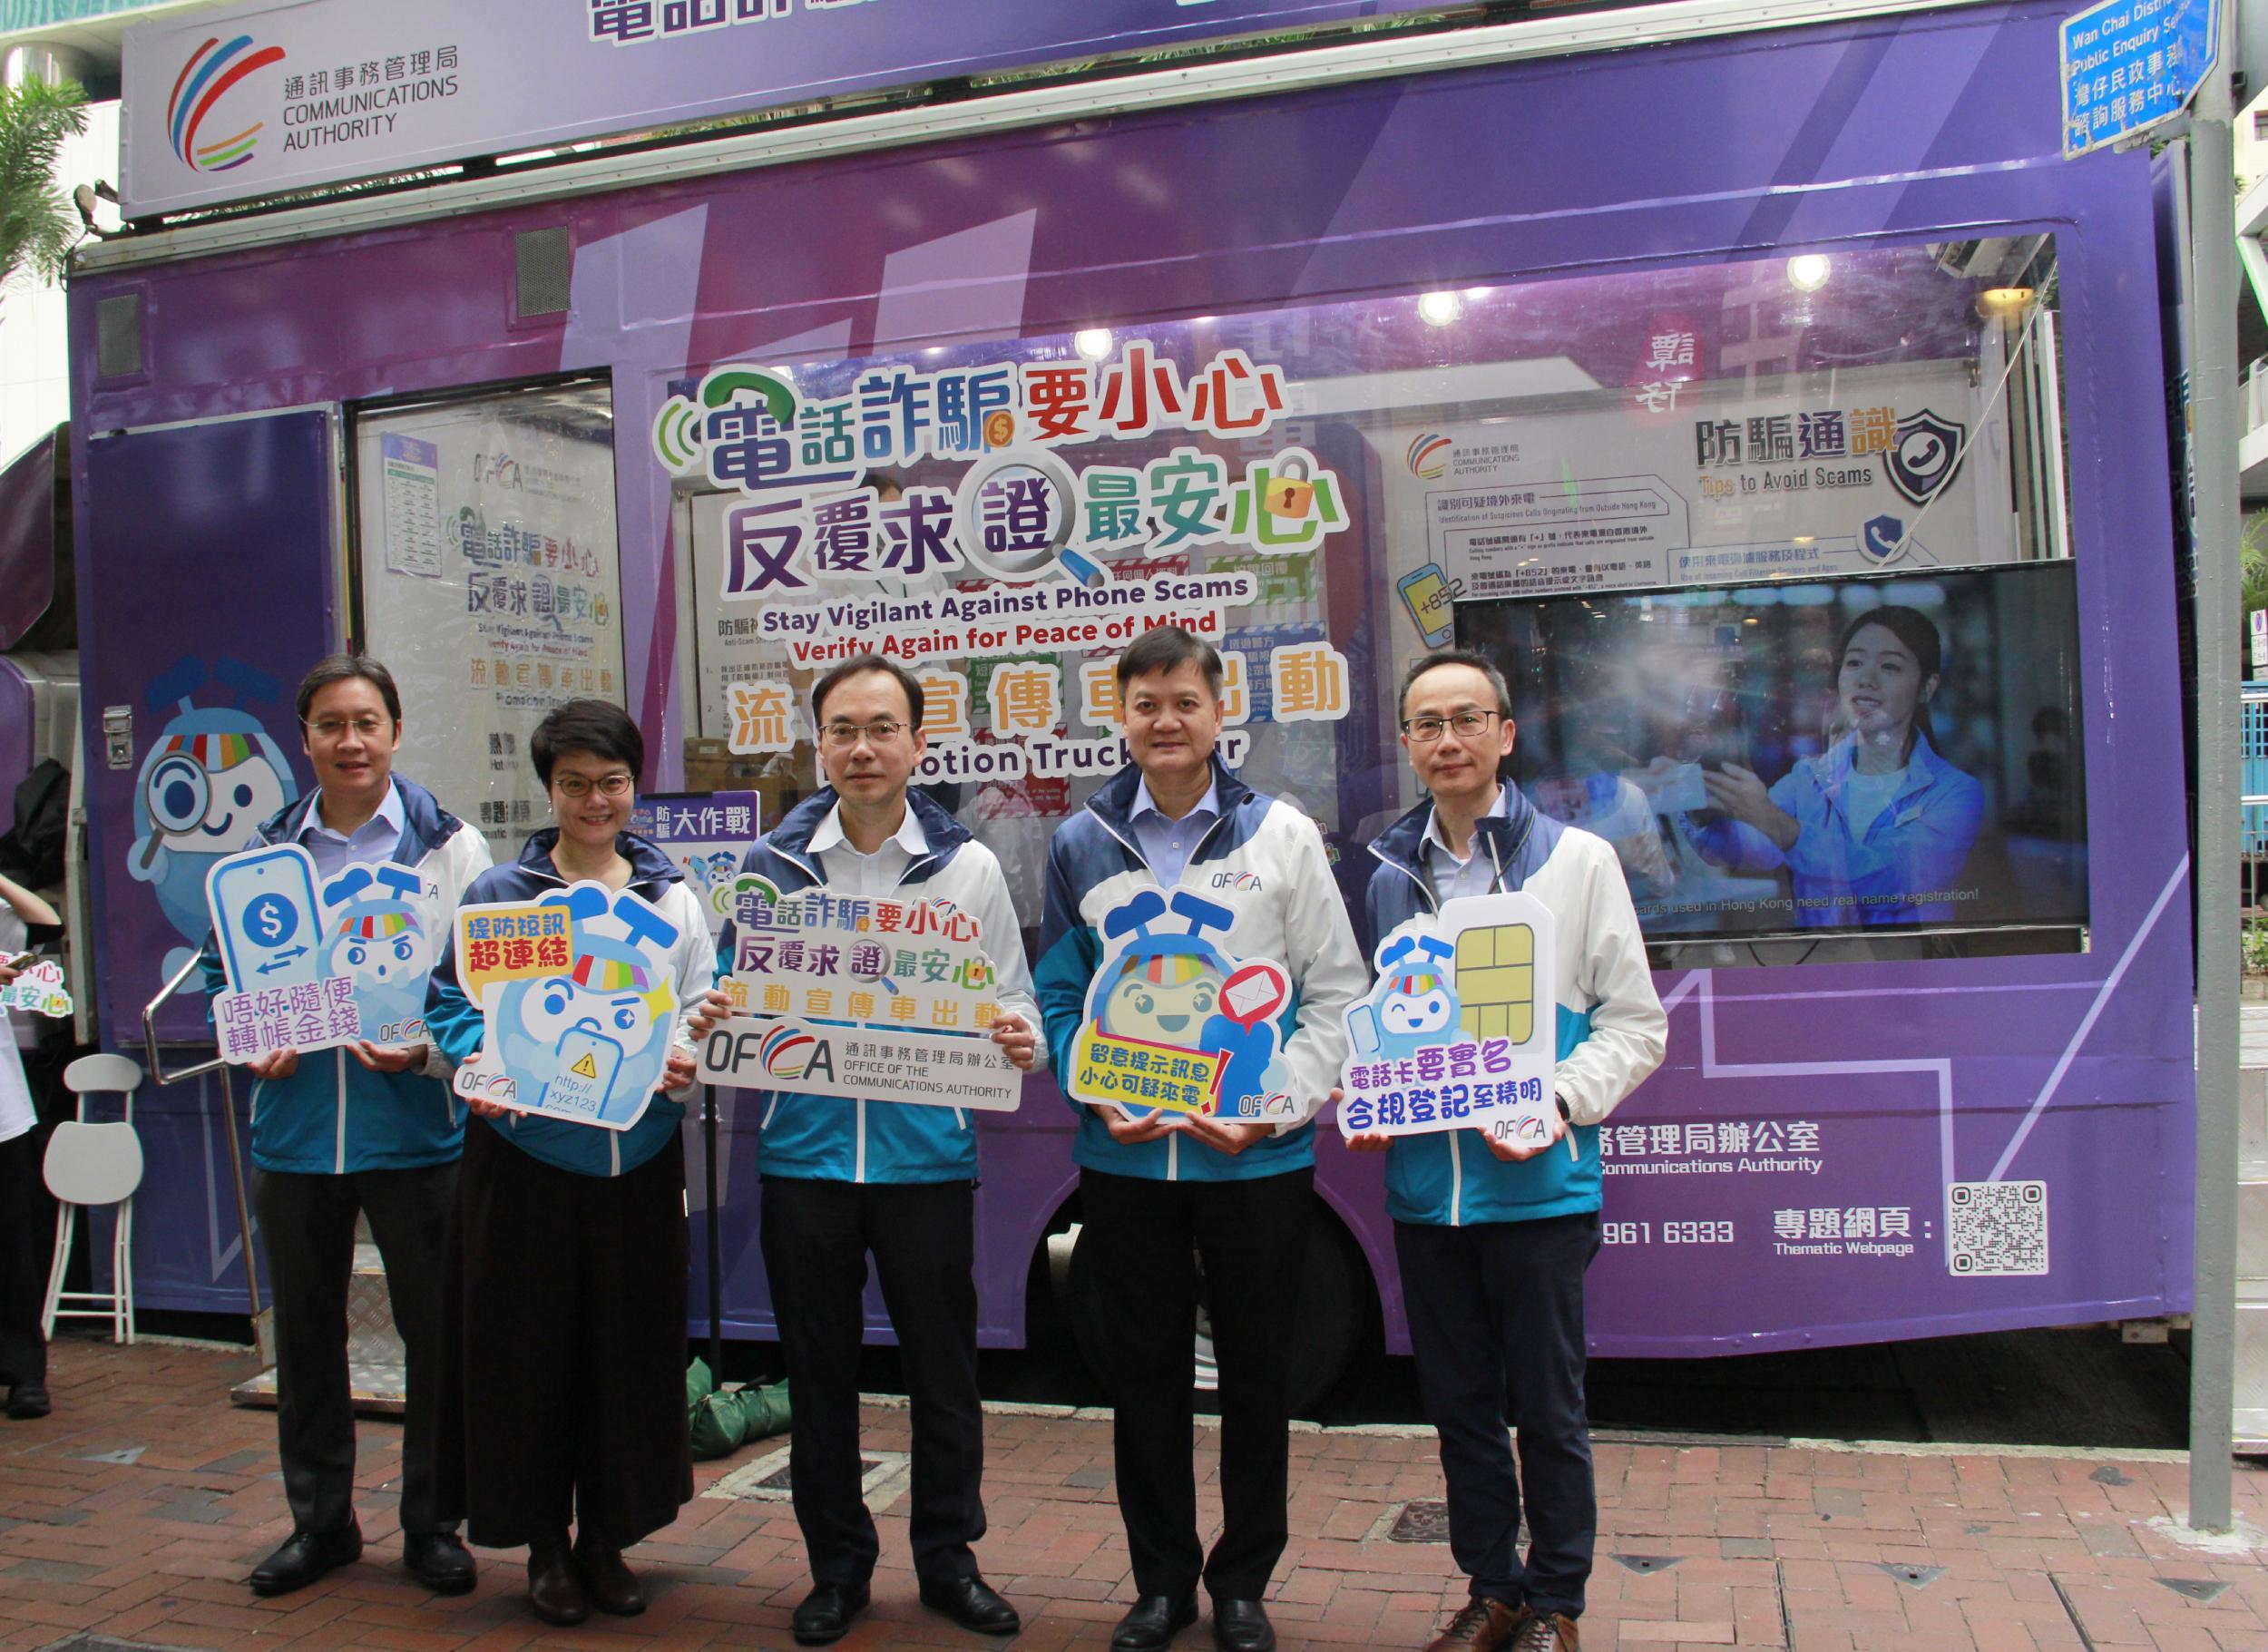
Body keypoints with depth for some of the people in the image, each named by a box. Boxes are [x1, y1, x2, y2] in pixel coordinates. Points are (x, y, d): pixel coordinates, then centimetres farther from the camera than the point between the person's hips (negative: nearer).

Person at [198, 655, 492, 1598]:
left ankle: (430, 1523, 22)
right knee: (305, 1334, 14)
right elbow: (224, 969, 13)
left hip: (414, 1127, -3)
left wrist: (427, 1049, -19)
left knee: (435, 1331, 5)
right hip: (296, 1125, 3)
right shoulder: (270, 850, 8)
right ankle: (320, 1521, 31)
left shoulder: (447, 845, -1)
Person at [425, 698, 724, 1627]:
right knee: (530, 1348, 5)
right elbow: (452, 1006, 1)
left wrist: (687, 1059, -12)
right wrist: (482, 1063, -17)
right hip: (527, 1152, -2)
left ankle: (608, 1536, 25)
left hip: (638, 1156, 2)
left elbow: (701, 1013, 8)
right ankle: (545, 1542, 23)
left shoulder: (672, 898, 8)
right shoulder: (496, 896, 2)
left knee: (632, 1347, 8)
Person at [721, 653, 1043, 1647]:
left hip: (927, 1154, -1)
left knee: (942, 1366, 9)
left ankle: (948, 1557, 28)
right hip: (804, 1153, 1)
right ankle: (837, 1564, 29)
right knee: (819, 1370, 11)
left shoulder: (967, 866, 3)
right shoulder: (771, 864, 5)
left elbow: (1011, 1005, 3)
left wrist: (1020, 1042, -19)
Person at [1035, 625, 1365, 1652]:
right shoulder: (1081, 844, 6)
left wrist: (1274, 1107, -12)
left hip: (1257, 1157, -1)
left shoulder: (1282, 835, 0)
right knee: (1144, 1375, 11)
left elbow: (1334, 993, -1)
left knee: (1256, 1376, 9)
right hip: (1124, 1157, 2)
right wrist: (1099, 1099, -9)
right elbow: (1060, 999, 7)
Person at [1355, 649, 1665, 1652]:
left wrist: (1559, 1103, -17)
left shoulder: (1576, 860, -2)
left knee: (1547, 1408, 8)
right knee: (1459, 1404, 14)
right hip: (1422, 1185, 4)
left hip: (1539, 1185, -3)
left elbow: (1635, 1024, -2)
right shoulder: (1386, 875, 9)